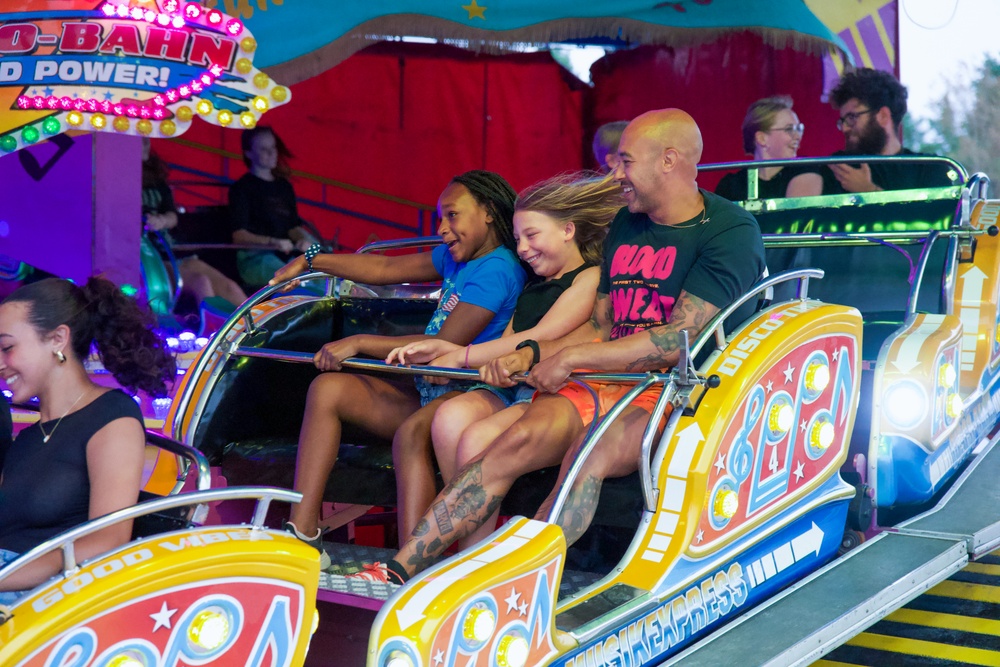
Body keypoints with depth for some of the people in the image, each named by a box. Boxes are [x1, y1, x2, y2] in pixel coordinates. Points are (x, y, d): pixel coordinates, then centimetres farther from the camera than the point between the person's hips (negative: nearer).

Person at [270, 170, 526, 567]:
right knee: (328, 388, -2)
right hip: (429, 393, 10)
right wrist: (311, 261, 25)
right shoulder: (459, 258, 17)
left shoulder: (496, 270, -13)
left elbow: (444, 347, -20)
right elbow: (386, 269, 26)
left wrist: (359, 344, -14)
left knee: (411, 432, -39)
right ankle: (302, 535, -11)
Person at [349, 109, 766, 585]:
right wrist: (532, 354, 7)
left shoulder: (730, 230, -5)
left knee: (588, 455, -34)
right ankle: (400, 571, -24)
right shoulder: (625, 225, 19)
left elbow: (679, 340, -16)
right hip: (604, 383, 5)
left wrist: (571, 358, -13)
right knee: (518, 440, -22)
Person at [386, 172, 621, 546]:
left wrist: (459, 357, -4)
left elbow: (540, 339, -7)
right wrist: (440, 348, 4)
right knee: (450, 417, -27)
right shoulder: (532, 290, 32)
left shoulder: (591, 277, 4)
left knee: (479, 439, -33)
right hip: (511, 389, 7)